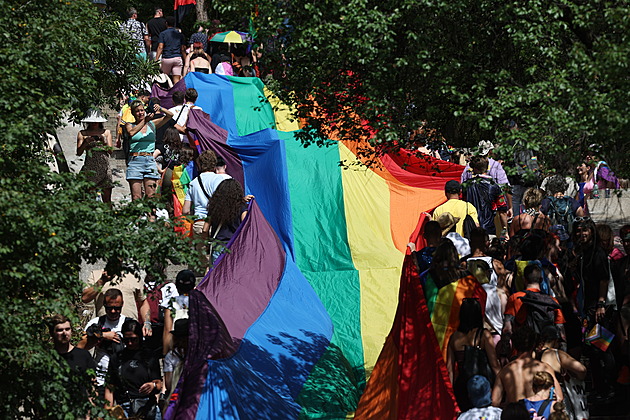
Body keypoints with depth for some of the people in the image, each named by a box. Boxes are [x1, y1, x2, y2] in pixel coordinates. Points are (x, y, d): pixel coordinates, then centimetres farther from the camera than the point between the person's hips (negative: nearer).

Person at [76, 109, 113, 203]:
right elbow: (79, 153, 5)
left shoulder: (106, 132, 14)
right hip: (90, 166, -2)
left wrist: (104, 142, -9)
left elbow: (110, 152, 9)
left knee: (107, 199, -2)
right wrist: (86, 142, -11)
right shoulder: (83, 134, 9)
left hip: (105, 166, 2)